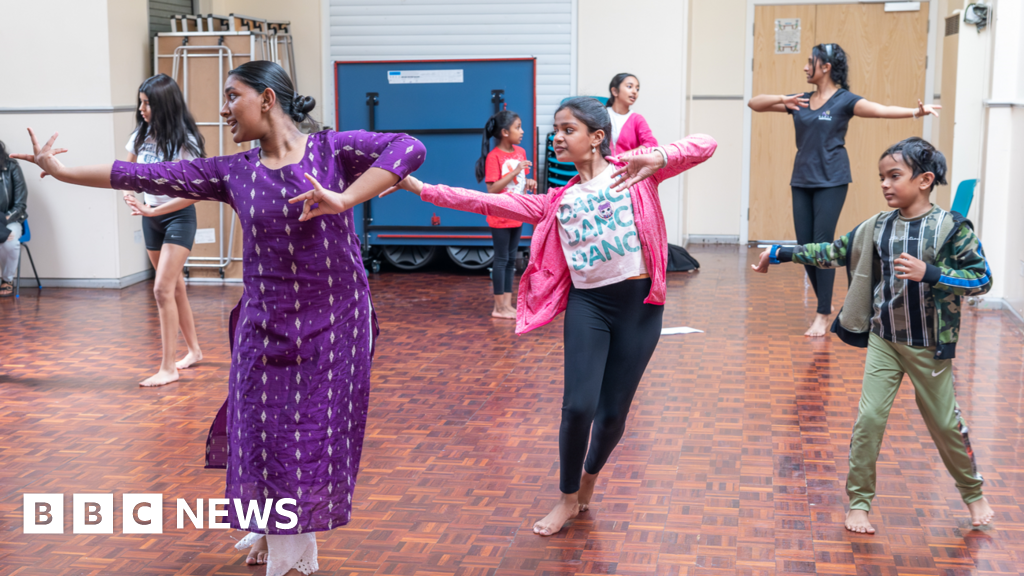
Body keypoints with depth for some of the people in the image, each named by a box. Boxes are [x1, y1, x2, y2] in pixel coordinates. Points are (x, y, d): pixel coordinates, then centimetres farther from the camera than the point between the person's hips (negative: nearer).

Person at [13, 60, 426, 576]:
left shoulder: (334, 150, -6)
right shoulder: (233, 173, 4)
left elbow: (408, 148, -19)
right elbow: (150, 176, 3)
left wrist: (343, 200, -29)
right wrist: (62, 172, 2)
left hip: (336, 324, -3)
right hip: (265, 328, 3)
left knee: (320, 437, 5)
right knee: (265, 439, 5)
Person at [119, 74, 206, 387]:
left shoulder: (184, 141, -17)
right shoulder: (142, 135, 0)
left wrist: (155, 211, -25)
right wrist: (129, 194, -6)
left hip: (178, 216, -6)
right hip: (151, 216, 6)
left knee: (162, 289, -14)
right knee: (175, 288, 15)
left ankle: (168, 368, -9)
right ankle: (193, 350, 30)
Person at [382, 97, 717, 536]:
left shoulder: (634, 173, 3)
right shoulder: (558, 202, 11)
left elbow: (704, 145, -5)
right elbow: (488, 203, 7)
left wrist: (658, 157, -23)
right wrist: (421, 189, 1)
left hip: (638, 302, -2)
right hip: (587, 302, 2)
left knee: (613, 414, 4)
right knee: (578, 407, -11)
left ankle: (589, 481, 35)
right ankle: (568, 498, 15)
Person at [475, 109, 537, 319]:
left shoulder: (521, 152, 5)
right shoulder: (494, 156, -16)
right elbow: (492, 189, -21)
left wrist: (528, 184, -5)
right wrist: (515, 172, -25)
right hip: (500, 217, -7)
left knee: (511, 260, 11)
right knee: (501, 260, -1)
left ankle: (507, 304, 17)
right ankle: (499, 307, 6)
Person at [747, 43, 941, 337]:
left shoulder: (844, 100, -4)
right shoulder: (800, 101, 11)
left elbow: (881, 110, -18)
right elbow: (754, 103, 11)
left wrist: (915, 112, -34)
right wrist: (782, 100, -8)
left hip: (831, 181, -5)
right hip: (802, 180, 5)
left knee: (822, 244, -8)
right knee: (804, 246, 6)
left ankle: (823, 316, -1)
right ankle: (825, 304, 25)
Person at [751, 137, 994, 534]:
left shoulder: (950, 227, -12)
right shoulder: (877, 227, 0)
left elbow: (981, 278, -15)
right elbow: (833, 253, 10)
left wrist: (928, 273, -27)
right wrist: (780, 254, 11)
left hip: (929, 345, -3)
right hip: (883, 341, 3)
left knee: (945, 423, 10)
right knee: (869, 418, -1)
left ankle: (973, 494, 33)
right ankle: (859, 501, 12)